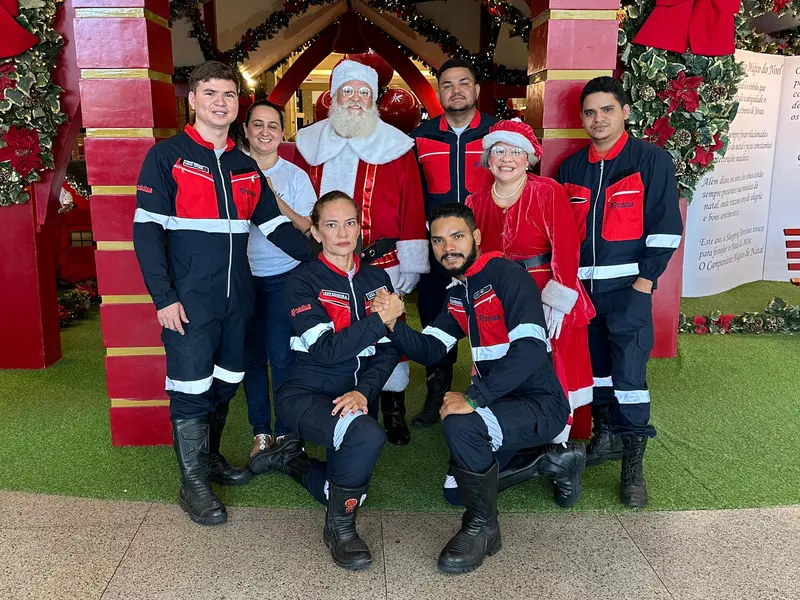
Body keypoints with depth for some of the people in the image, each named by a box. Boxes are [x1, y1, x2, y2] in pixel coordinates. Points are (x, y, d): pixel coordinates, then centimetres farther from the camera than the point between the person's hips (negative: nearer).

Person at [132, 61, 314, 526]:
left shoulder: (246, 166, 13)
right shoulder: (167, 156, -4)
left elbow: (275, 224, 12)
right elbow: (147, 230, -9)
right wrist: (164, 297, -16)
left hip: (237, 297, 6)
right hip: (190, 300, -5)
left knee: (226, 384, 14)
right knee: (192, 389, 0)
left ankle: (210, 457, 34)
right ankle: (194, 482, 16)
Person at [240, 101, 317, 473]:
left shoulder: (296, 176, 3)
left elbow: (307, 228, -5)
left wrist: (274, 199, -15)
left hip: (283, 277, -1)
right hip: (244, 276, 2)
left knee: (282, 357, -4)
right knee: (251, 357, 7)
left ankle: (285, 433, 12)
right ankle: (261, 433, 20)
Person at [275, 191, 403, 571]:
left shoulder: (377, 279, 7)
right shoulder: (303, 281, -7)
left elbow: (388, 351, 0)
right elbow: (325, 350, -19)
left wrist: (363, 391, -16)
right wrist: (379, 320, -22)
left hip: (355, 397, 6)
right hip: (306, 394, -5)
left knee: (350, 490, 3)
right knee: (367, 436, -34)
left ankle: (293, 461, 34)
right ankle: (339, 527, -8)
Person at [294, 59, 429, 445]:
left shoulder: (395, 146, 2)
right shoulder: (310, 144, 10)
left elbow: (412, 206, -1)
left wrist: (409, 263, -6)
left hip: (381, 264, -2)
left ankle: (394, 413, 21)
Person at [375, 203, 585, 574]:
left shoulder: (507, 276, -18)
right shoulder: (457, 293, 9)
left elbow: (529, 350, -30)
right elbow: (429, 350, 3)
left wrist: (475, 398, -33)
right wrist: (393, 324, -14)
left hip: (540, 403, -9)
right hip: (500, 401, 10)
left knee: (460, 426, -34)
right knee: (457, 486, 20)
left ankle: (482, 526, -9)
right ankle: (555, 460, 30)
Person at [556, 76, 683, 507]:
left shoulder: (652, 161, -2)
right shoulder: (571, 168, 11)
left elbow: (665, 226, -5)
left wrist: (646, 279, -11)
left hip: (627, 286, -5)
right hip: (581, 285, 5)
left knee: (628, 373, -8)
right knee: (592, 365, 12)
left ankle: (633, 465, 4)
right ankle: (605, 436, 30)